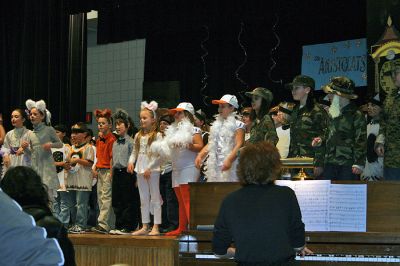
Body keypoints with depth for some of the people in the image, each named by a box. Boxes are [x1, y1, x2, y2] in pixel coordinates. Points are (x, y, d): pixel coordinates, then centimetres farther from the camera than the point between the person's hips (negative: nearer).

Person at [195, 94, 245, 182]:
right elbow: (210, 144, 22)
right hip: (215, 166, 6)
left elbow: (239, 145, -12)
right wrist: (200, 155, 7)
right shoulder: (217, 125, 20)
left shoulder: (238, 125, -1)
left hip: (229, 166, -6)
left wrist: (229, 160, -25)